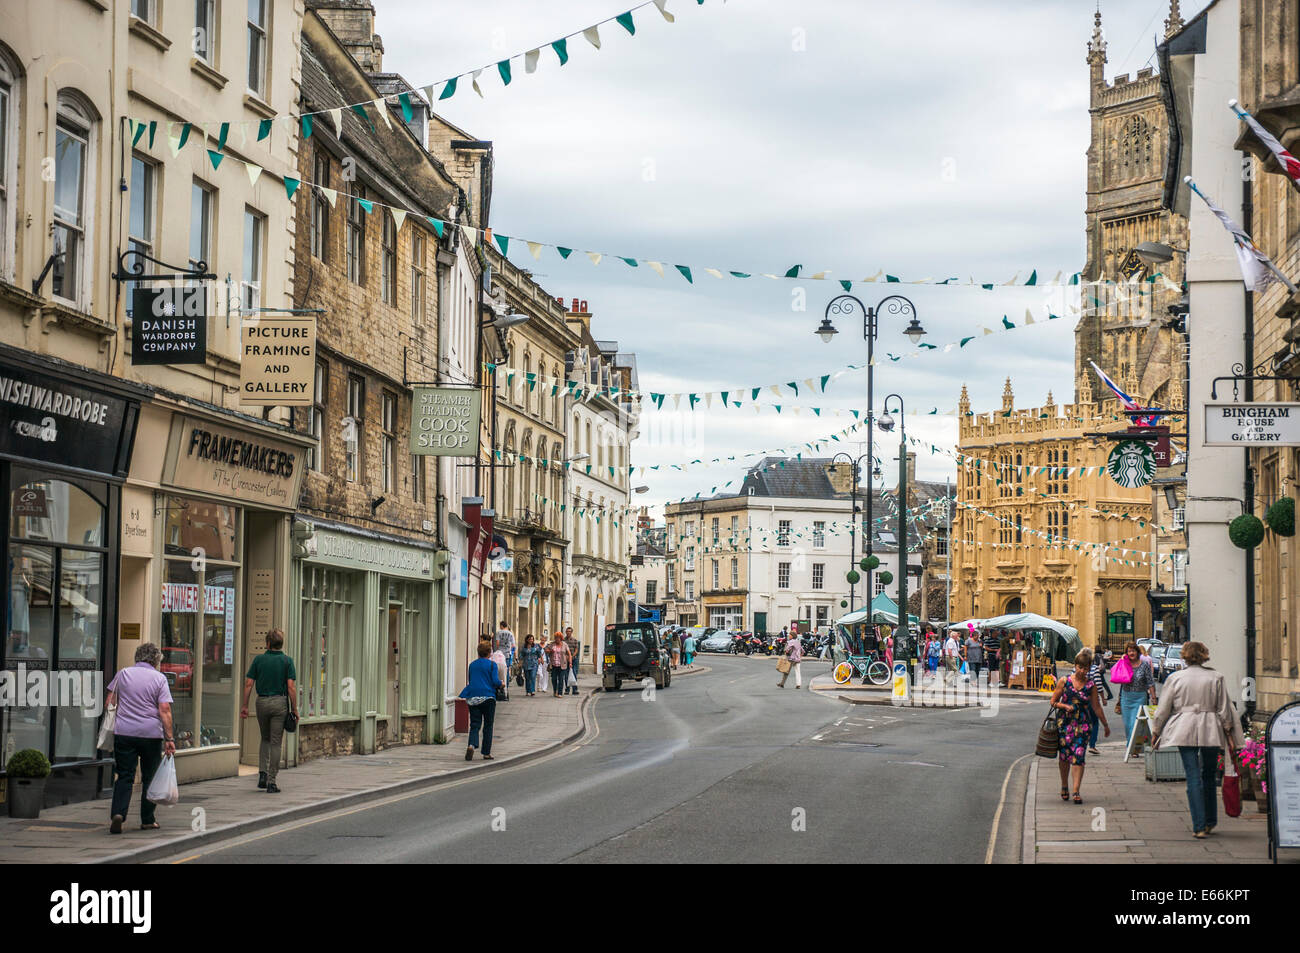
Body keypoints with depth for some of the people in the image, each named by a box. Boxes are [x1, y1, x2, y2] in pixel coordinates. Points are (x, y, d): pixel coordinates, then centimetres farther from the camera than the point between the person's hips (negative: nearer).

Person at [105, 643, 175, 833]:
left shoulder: (123, 674, 7)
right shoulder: (159, 678, 0)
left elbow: (110, 702, 10)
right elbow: (165, 710, -8)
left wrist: (109, 726, 26)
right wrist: (169, 738, -7)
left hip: (123, 732, 2)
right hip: (151, 733, -2)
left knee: (124, 777, 2)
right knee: (149, 778, 10)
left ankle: (118, 814, -18)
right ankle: (147, 820, 14)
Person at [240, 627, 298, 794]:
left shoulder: (259, 659, 2)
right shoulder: (287, 661, -3)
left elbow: (248, 683, 0)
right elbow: (291, 687, -8)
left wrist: (244, 705, 7)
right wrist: (294, 709, -2)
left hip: (262, 702, 2)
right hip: (280, 702, -2)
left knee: (265, 739, 21)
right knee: (275, 743, 1)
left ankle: (262, 773, 7)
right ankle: (271, 782, -1)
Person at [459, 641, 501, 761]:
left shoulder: (472, 665, 11)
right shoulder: (492, 665, -4)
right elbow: (496, 681, -10)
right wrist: (501, 684, 10)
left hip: (472, 697, 3)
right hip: (488, 697, -3)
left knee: (474, 725, 2)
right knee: (488, 726, 8)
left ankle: (471, 745, -25)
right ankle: (486, 753, 10)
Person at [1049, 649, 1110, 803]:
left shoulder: (1091, 685, 2)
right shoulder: (1064, 681, 0)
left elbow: (1096, 707, 12)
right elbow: (1053, 701, 6)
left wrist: (1105, 725, 18)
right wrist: (1065, 706, -13)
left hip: (1082, 725, 0)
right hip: (1064, 723, 0)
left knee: (1078, 757, -11)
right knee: (1064, 756, 7)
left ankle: (1076, 791, -12)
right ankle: (1064, 787, 27)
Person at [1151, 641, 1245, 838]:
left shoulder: (1175, 678, -1)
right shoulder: (1216, 678, 0)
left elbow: (1163, 709, 3)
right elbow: (1224, 710, 3)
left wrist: (1155, 732, 14)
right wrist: (1229, 734, 11)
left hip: (1184, 732, -1)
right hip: (1211, 731, 1)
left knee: (1193, 778, -2)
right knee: (1209, 777, 16)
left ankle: (1199, 827, -8)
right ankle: (1210, 822, 23)